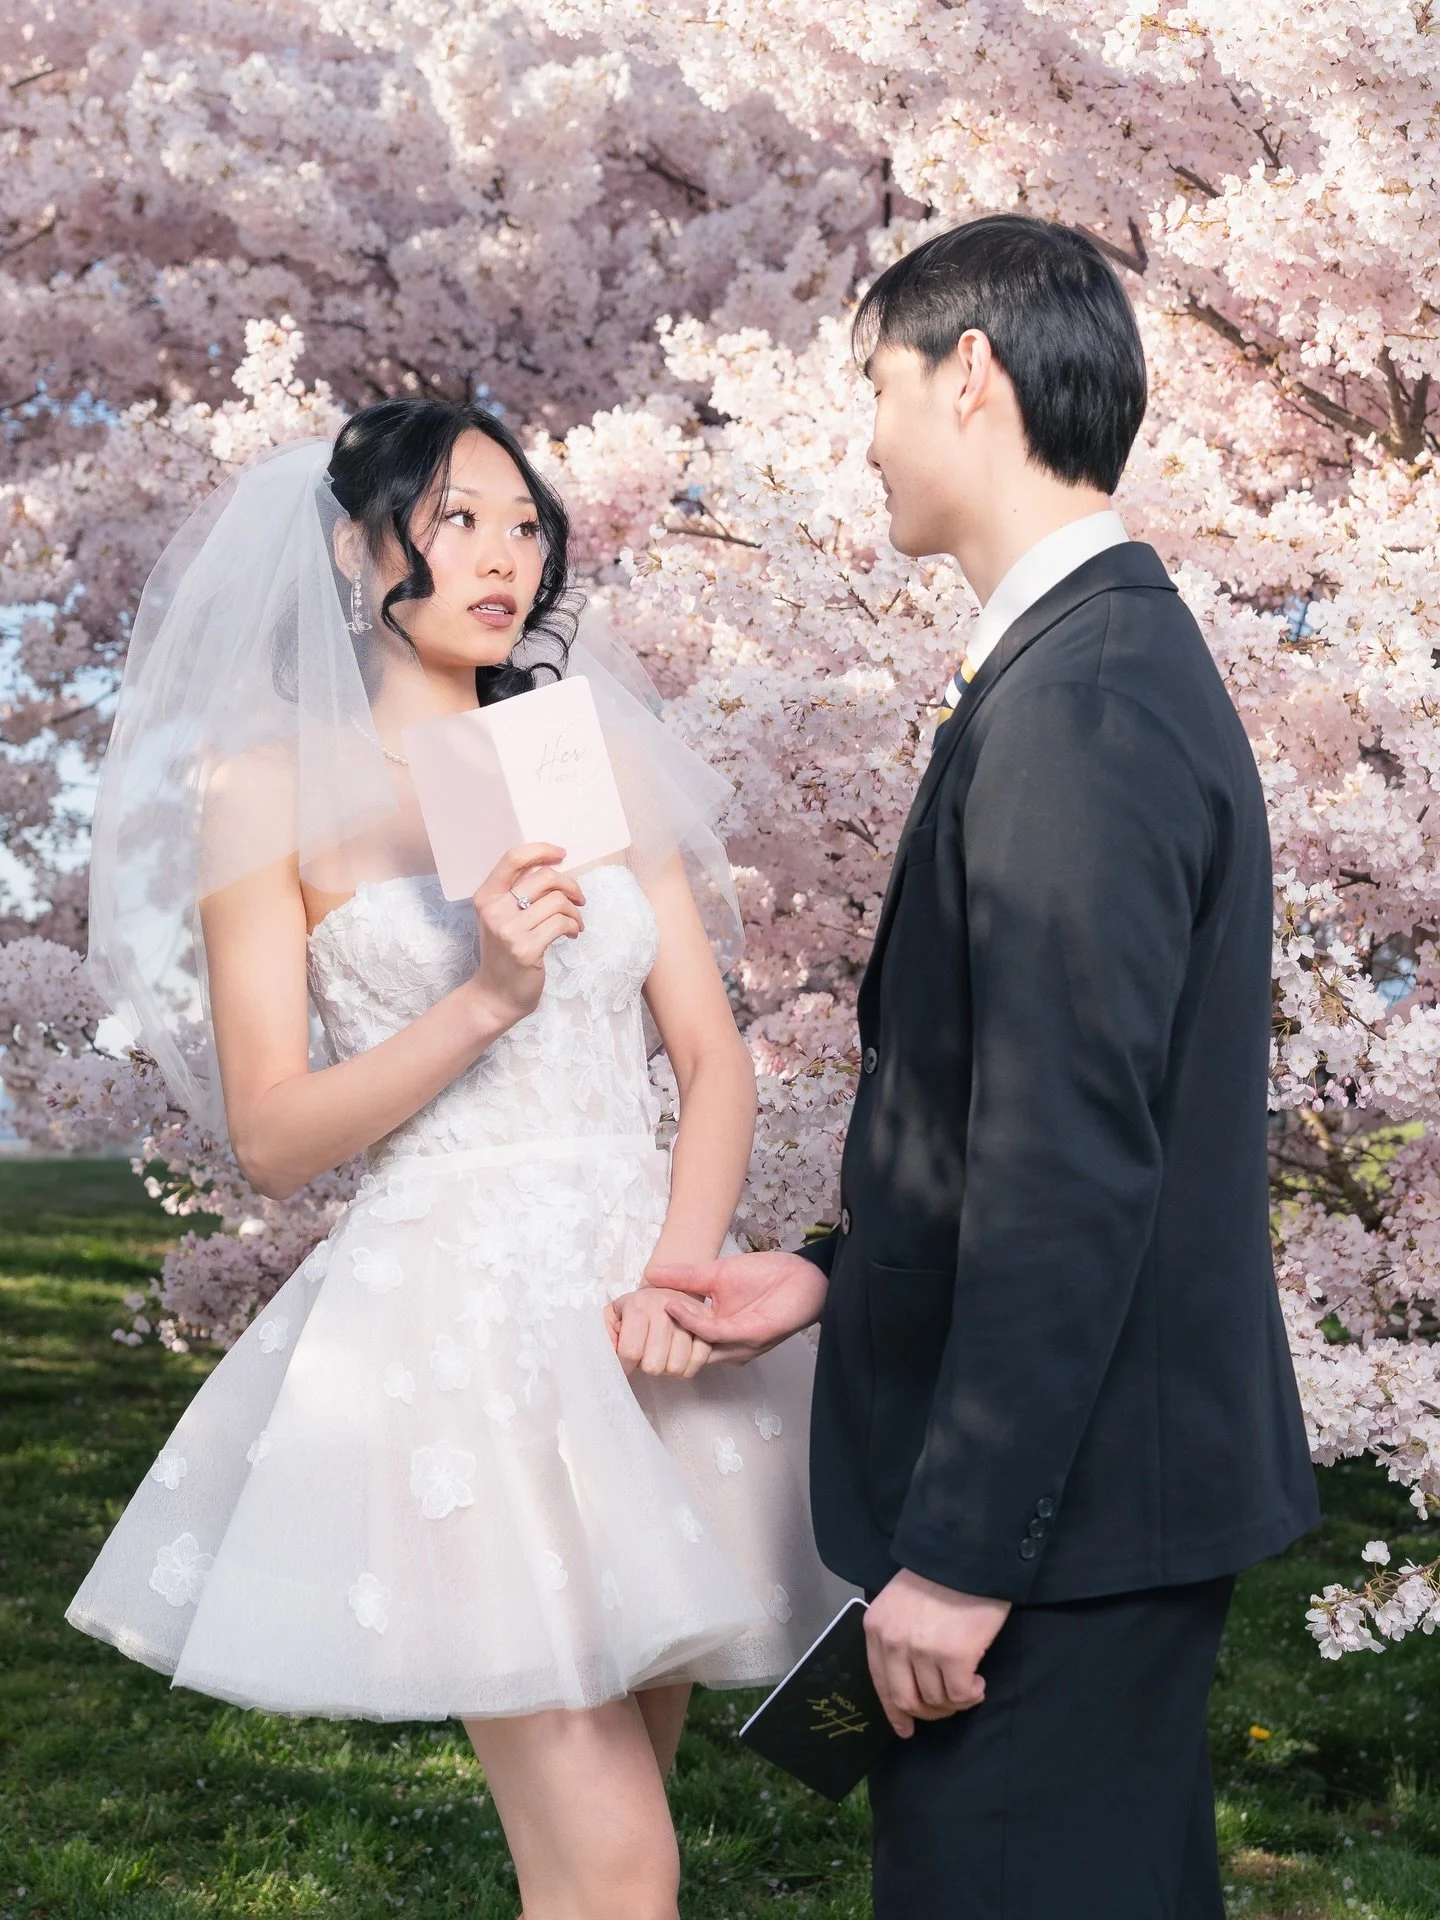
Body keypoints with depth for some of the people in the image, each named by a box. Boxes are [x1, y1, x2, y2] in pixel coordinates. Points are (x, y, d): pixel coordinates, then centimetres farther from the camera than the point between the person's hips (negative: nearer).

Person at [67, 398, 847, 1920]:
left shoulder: (601, 758, 13)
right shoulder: (275, 788, 0)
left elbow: (715, 1059, 9)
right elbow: (271, 1136, -4)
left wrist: (678, 1271, -8)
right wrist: (483, 999, -17)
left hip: (642, 1302, 5)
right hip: (456, 1319, -5)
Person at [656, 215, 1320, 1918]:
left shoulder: (1077, 706, -21)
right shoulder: (1124, 654, 12)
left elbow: (1073, 1161, -25)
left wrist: (960, 1551, -21)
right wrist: (841, 1273, 12)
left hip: (1059, 1515, -10)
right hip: (1127, 1476, 10)